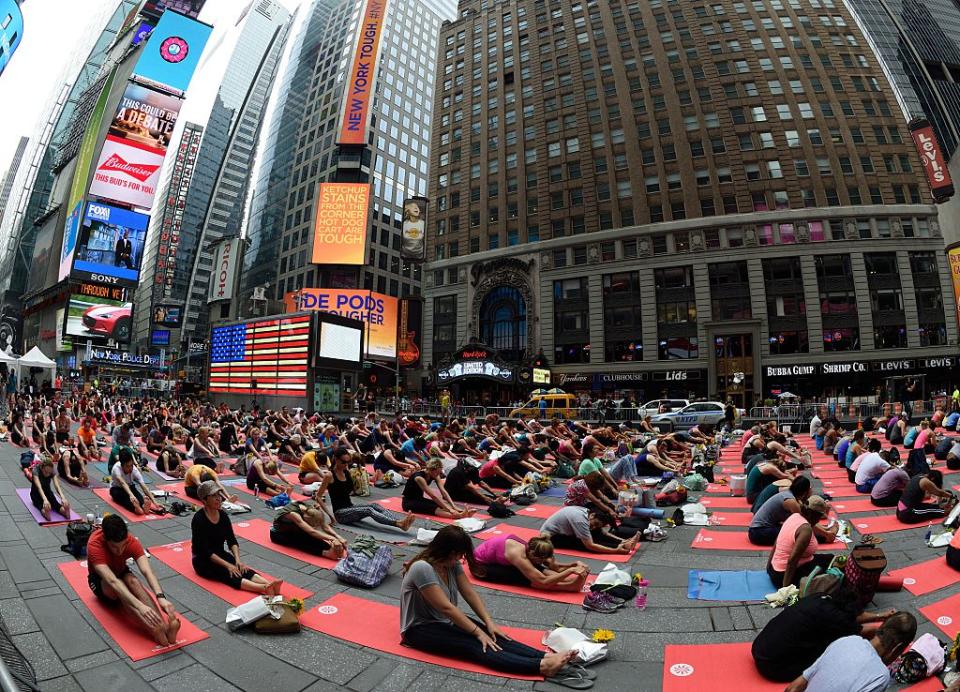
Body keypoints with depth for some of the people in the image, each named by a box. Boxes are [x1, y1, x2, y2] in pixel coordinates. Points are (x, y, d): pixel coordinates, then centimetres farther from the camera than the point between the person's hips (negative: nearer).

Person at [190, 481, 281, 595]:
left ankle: (269, 585, -48)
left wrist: (237, 560, -17)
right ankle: (264, 589, -56)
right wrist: (227, 565, -26)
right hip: (203, 561, -6)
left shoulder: (223, 515, 1)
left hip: (220, 555, 6)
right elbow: (205, 550, -21)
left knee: (242, 569, -23)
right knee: (229, 574, -31)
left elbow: (232, 541, 1)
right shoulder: (199, 519, -18)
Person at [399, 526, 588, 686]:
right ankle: (542, 666, -45)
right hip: (420, 628, -8)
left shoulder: (451, 564, 0)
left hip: (446, 620, 8)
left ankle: (548, 657, -32)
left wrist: (489, 623, -13)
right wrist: (478, 632, -23)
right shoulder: (422, 568, -26)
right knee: (473, 645, -29)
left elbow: (470, 594, -1)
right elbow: (446, 607, -27)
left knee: (491, 637, -17)